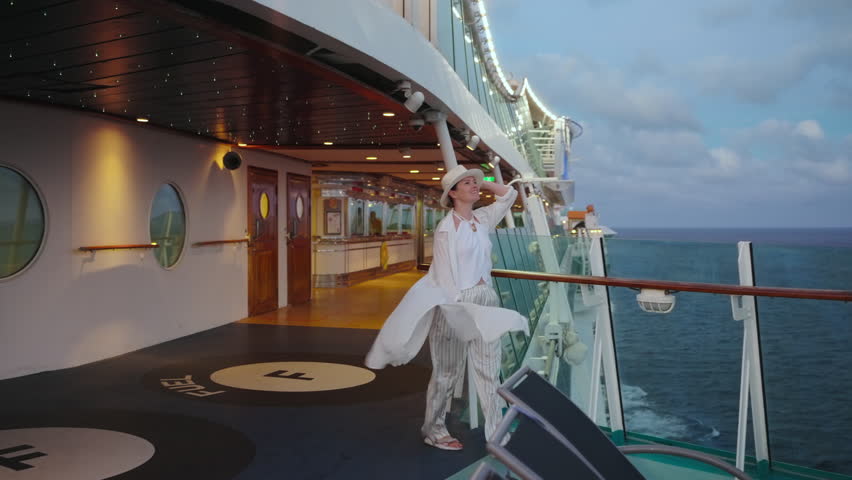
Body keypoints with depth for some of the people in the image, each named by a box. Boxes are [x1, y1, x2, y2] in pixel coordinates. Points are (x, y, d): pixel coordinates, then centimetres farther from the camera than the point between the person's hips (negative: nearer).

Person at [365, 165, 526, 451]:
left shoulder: (483, 219, 8)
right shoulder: (446, 228, -11)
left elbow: (509, 194, 15)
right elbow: (445, 274, -13)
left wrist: (482, 185, 8)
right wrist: (456, 308, -16)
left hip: (485, 303, 6)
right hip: (454, 304, -6)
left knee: (489, 371, 8)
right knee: (447, 371, 7)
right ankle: (433, 430, 24)